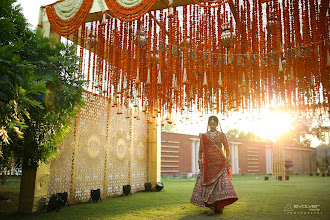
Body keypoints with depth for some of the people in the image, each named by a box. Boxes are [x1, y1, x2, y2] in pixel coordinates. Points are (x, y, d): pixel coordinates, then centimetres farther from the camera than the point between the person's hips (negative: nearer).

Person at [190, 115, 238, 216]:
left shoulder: (222, 135, 6)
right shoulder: (203, 136, 11)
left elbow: (227, 149, 6)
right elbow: (200, 150, 17)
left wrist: (228, 161, -3)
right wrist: (200, 160, 6)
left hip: (219, 163, -1)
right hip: (207, 163, 2)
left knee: (222, 182, -11)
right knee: (207, 183, -5)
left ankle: (215, 206, -4)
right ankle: (212, 206, 3)